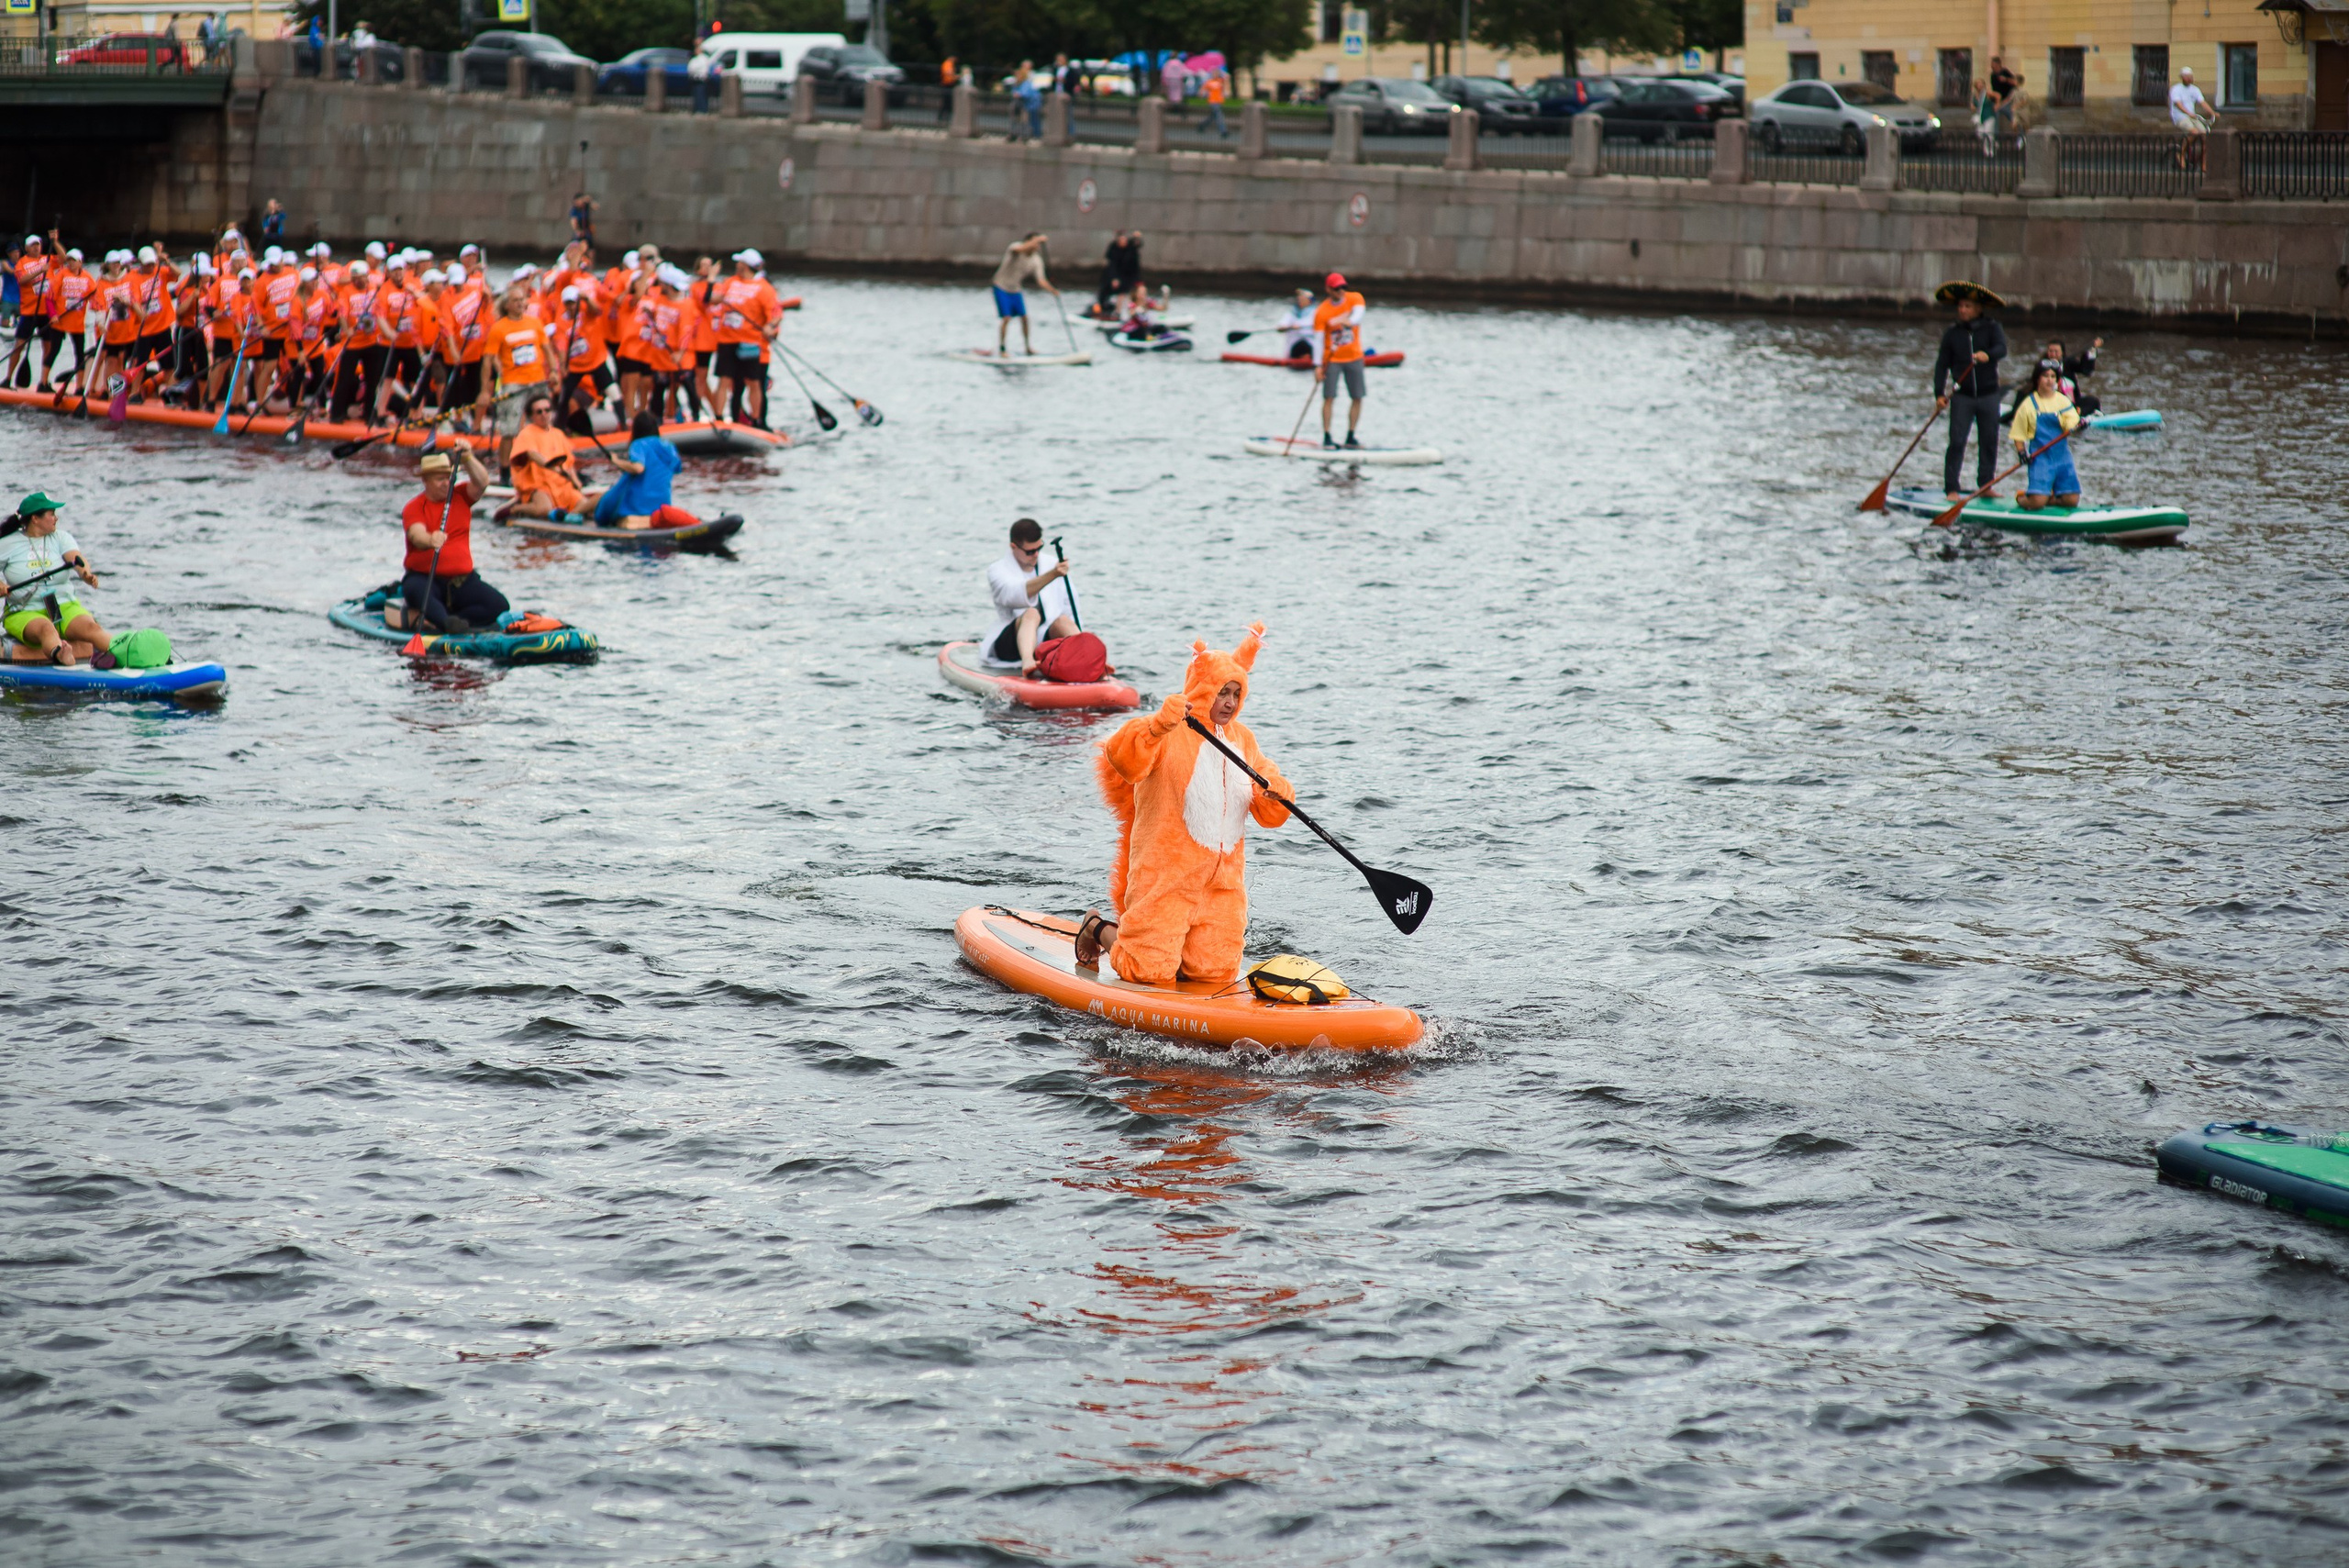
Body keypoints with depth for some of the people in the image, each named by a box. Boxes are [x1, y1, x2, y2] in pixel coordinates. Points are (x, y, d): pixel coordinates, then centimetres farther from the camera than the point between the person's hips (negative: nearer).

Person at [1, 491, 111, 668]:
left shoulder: (60, 538, 9)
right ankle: (59, 654, -70)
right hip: (24, 613, -3)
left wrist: (86, 574, -33)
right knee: (46, 629, -37)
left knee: (89, 627, -28)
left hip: (64, 607, 3)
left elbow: (77, 559, -10)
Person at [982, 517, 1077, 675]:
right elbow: (1015, 595, -22)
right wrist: (1052, 575, -35)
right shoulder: (997, 571, 1)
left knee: (1063, 621, -29)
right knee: (1031, 613, -33)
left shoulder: (1052, 564, 15)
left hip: (1049, 639, 3)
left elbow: (1069, 607, 14)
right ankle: (1027, 662, -62)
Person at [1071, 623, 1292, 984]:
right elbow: (1122, 758, -28)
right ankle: (1098, 927, 25)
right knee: (1149, 971, -6)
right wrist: (1158, 726, -45)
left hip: (1223, 881, 6)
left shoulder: (1242, 739, 14)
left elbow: (1269, 815, 12)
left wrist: (1276, 795, -12)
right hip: (1165, 875, -6)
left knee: (1214, 972, 0)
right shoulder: (1168, 735, -7)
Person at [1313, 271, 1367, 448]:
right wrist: (1317, 365, -17)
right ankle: (1326, 437, -3)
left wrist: (1343, 321, -42)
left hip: (1354, 357, 3)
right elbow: (1318, 340, -11)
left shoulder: (1355, 299, -3)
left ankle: (1350, 437, 11)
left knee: (1357, 398, 2)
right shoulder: (1322, 312, -10)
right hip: (1332, 359, -3)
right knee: (1329, 398, -9)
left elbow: (1357, 317, -22)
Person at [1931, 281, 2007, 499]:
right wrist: (1939, 394, -7)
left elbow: (2001, 349, -16)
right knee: (1957, 442, -9)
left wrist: (1988, 355, -39)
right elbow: (1942, 365, 5)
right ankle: (1951, 488, -7)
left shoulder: (1992, 329, 2)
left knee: (1989, 443, 4)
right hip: (1962, 397, 0)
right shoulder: (1952, 335, 6)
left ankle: (1985, 485, 15)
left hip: (1988, 396, 0)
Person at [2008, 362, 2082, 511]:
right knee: (2036, 502, -16)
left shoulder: (2063, 401, 6)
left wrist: (2078, 426, -30)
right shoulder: (2028, 404, 0)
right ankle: (2022, 498, 18)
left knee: (2072, 500, -5)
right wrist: (2021, 452, -12)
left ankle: (2049, 498, 23)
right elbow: (2018, 434, 4)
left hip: (2062, 455, 3)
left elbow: (2072, 424, -8)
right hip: (2040, 457, -3)